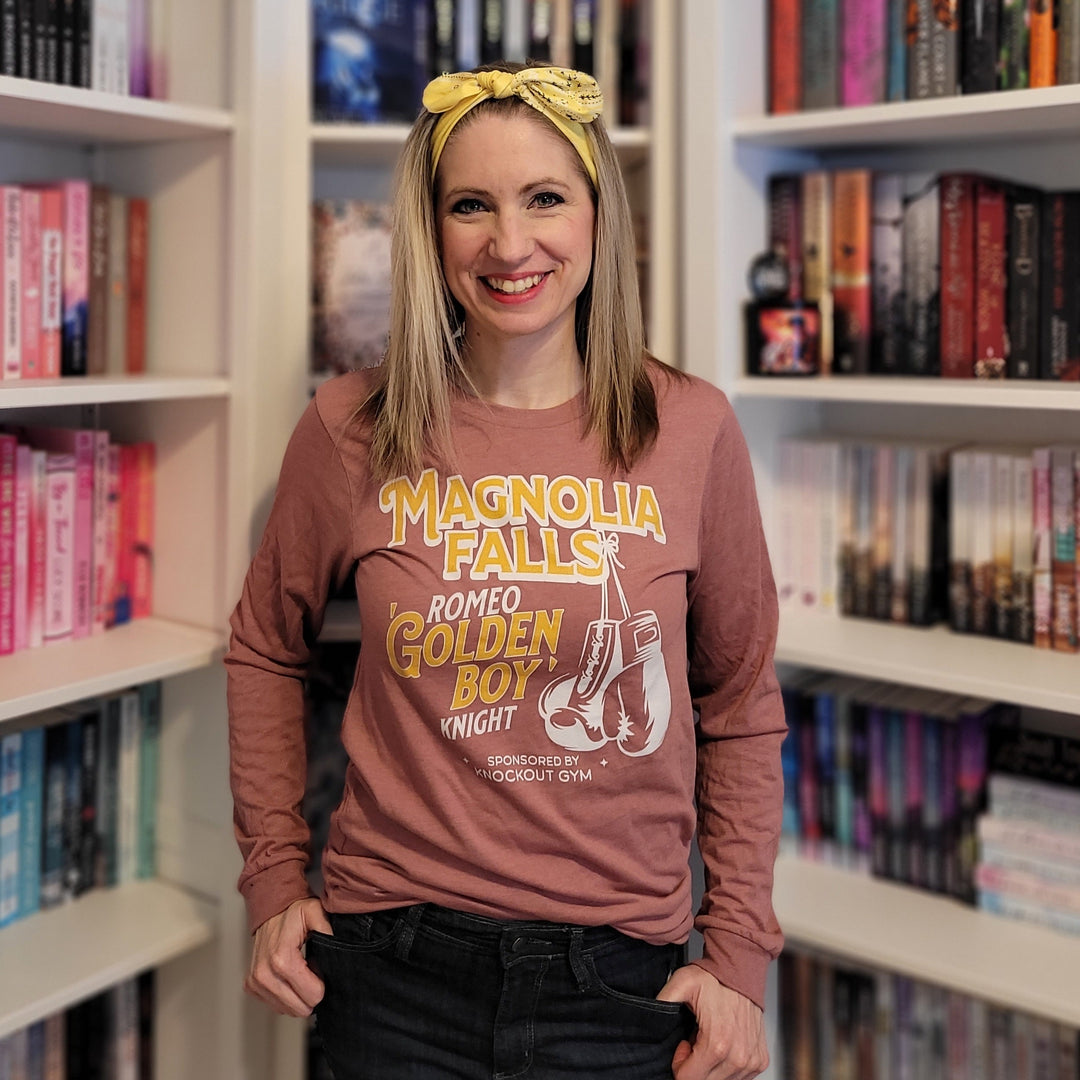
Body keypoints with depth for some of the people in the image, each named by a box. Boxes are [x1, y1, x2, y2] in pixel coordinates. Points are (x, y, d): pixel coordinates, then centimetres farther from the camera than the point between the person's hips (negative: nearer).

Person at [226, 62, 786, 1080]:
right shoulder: (351, 432, -5)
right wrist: (274, 878, 5)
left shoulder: (690, 429, -5)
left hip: (621, 979, 1)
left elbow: (740, 704, 3)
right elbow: (266, 650, 10)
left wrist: (739, 950, 1)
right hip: (398, 966, 0)